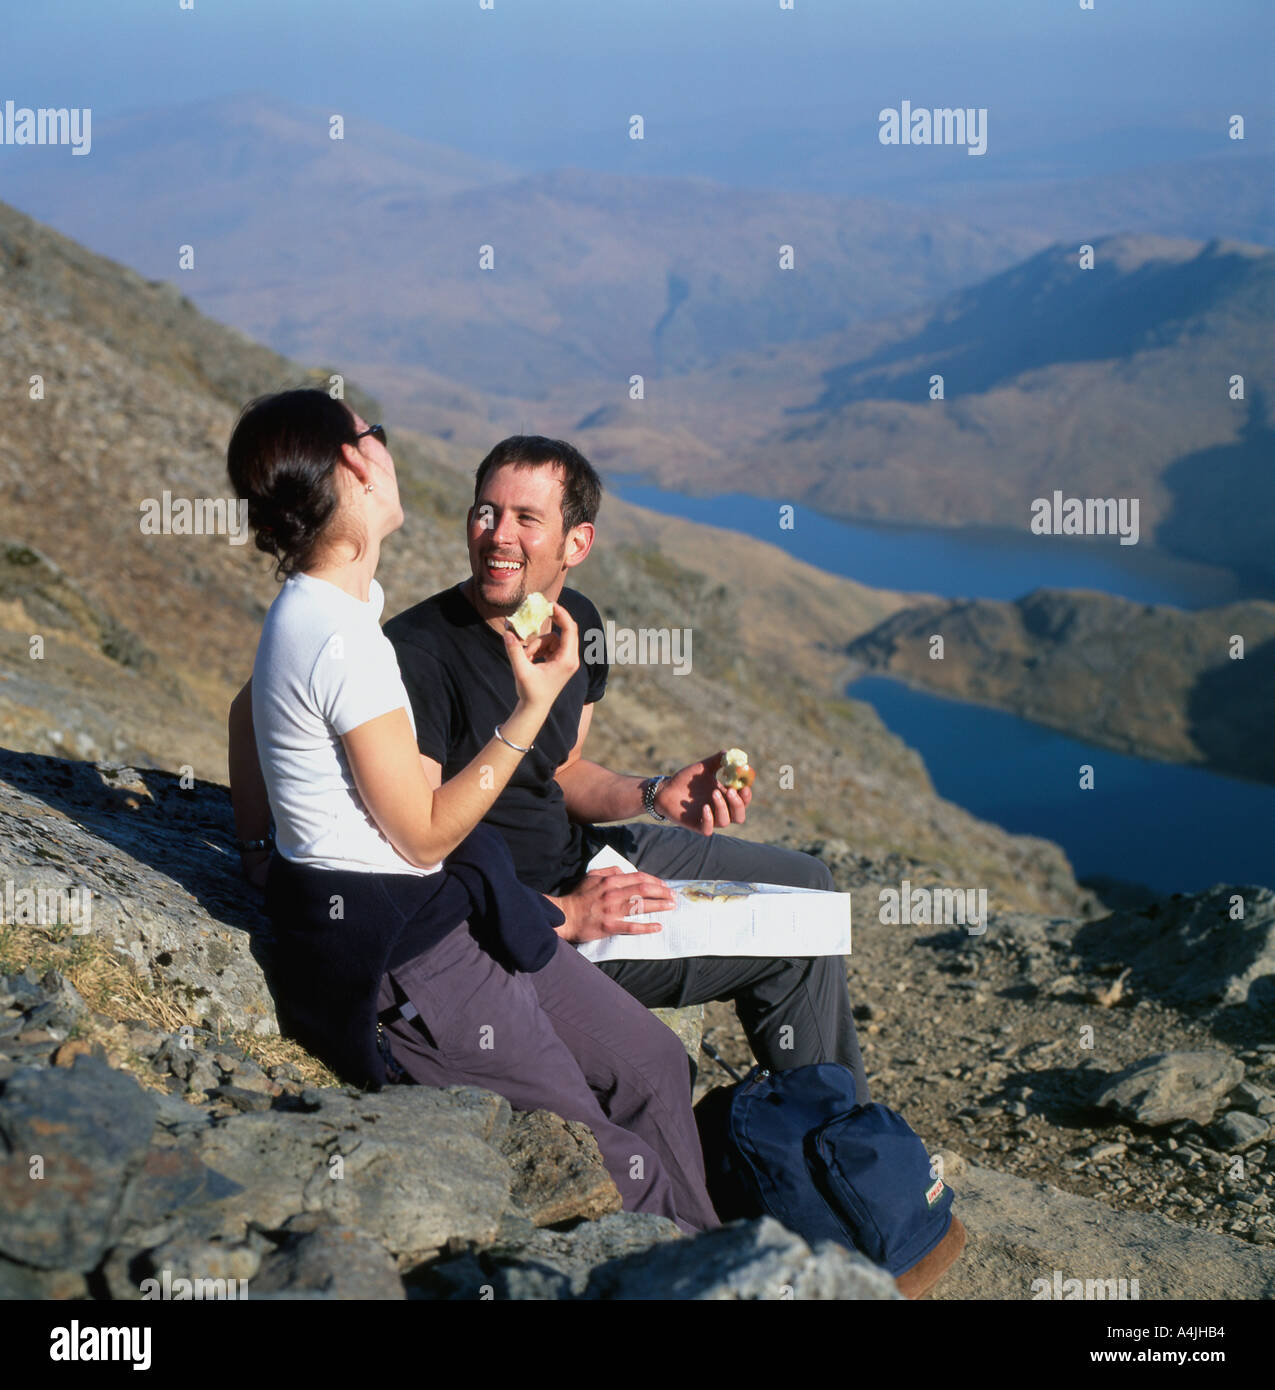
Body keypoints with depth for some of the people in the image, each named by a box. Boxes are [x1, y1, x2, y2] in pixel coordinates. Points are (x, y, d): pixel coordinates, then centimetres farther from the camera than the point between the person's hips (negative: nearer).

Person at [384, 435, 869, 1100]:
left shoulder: (575, 623, 0)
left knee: (803, 882, 18)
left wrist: (655, 795, -4)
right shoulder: (416, 653, -26)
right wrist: (564, 917, -28)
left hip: (582, 859, 9)